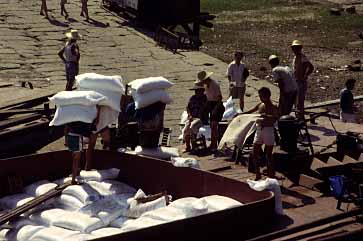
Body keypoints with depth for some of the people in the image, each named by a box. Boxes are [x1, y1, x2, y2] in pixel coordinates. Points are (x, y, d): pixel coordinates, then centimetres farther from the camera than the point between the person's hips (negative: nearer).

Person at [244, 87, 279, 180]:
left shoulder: (273, 107, -8)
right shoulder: (260, 105, 10)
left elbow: (276, 117, -26)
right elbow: (250, 112, 21)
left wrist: (266, 116, -42)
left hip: (268, 130, -6)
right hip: (259, 130, 6)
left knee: (268, 155, 0)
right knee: (254, 154, 5)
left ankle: (271, 176, 9)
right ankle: (258, 175, 19)